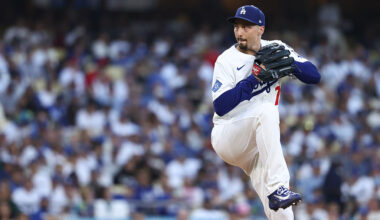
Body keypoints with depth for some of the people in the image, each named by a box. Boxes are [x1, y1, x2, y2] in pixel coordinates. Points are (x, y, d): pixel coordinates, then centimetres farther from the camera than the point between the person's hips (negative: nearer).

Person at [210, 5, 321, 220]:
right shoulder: (227, 61, -6)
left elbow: (314, 76, -2)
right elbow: (220, 107, -18)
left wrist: (290, 64, -21)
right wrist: (254, 79, -23)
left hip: (262, 144, 4)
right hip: (227, 139, -4)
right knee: (266, 111, -34)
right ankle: (276, 189, -40)